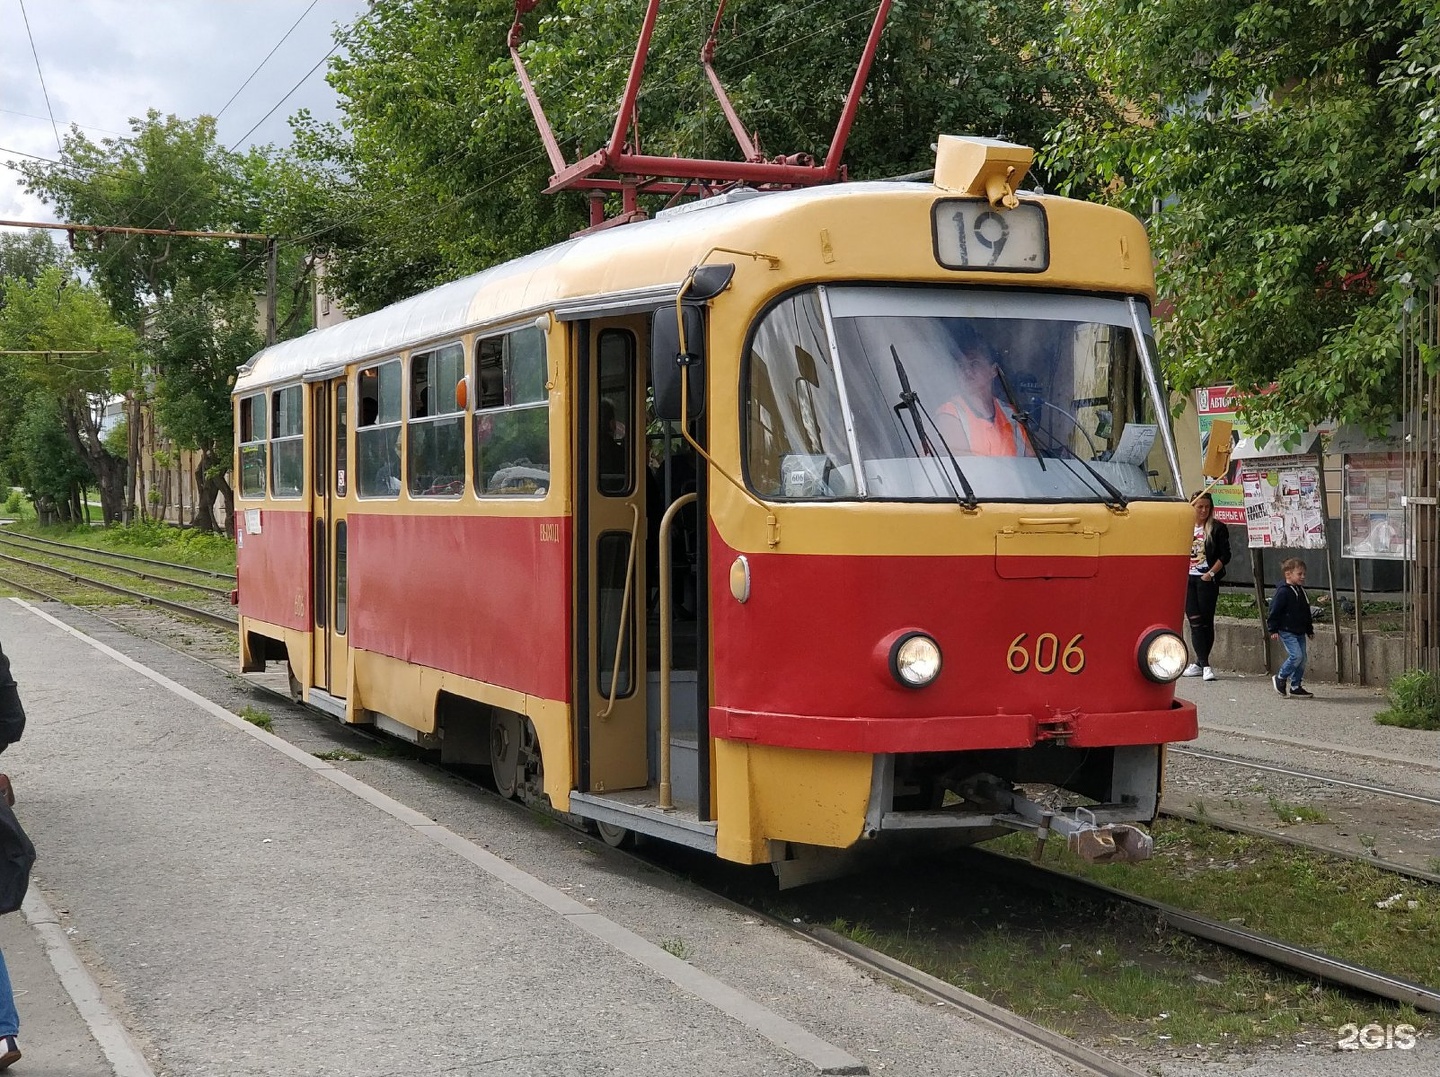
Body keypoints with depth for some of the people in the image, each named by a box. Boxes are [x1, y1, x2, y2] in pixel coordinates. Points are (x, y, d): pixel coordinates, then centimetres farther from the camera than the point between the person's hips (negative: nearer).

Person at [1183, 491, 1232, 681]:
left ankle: (1200, 663, 5)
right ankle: (1204, 665, 0)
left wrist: (1211, 573, -10)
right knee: (1195, 621, -1)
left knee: (1206, 621, 0)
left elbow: (1225, 556, -2)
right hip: (1187, 579, 3)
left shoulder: (1217, 528, 0)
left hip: (1207, 580, -3)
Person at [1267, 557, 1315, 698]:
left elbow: (1307, 613, 23)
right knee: (1296, 655, -18)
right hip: (1287, 632, -8)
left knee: (1302, 658, 5)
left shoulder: (1301, 591, 13)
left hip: (1300, 632, 8)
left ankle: (1295, 687, 13)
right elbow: (1274, 611, -13)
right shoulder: (1283, 592, -13)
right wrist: (1273, 630, -15)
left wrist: (1310, 629, 25)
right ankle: (1281, 678, 2)